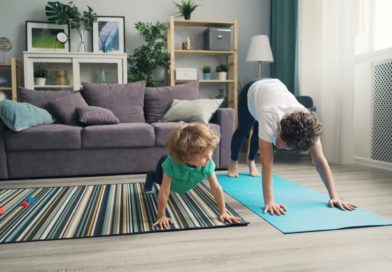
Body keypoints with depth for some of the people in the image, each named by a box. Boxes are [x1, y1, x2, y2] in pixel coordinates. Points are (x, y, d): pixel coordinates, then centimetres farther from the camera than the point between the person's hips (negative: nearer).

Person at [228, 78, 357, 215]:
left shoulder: (307, 123, -41)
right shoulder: (270, 119, -52)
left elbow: (320, 160, -36)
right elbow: (266, 162, -52)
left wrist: (334, 196, -38)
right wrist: (269, 202, -54)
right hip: (252, 91, -2)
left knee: (258, 133, 25)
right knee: (243, 131, 24)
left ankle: (250, 160, 56)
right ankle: (233, 161, 54)